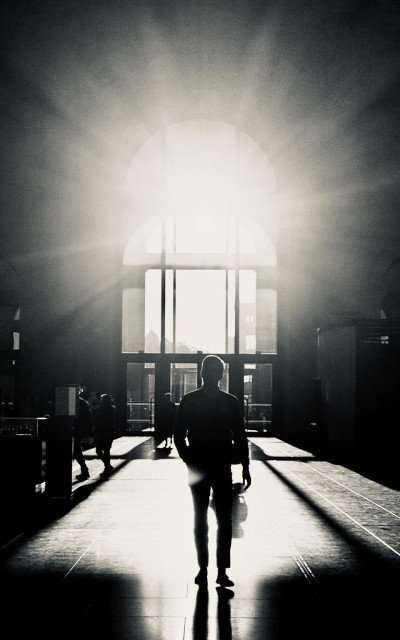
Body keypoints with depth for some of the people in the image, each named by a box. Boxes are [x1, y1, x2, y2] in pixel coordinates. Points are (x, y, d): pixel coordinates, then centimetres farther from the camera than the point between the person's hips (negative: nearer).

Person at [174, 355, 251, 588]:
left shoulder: (231, 402, 6)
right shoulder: (189, 401, 2)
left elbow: (240, 437, 7)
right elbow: (179, 435, 1)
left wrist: (245, 468, 3)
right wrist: (189, 461, -10)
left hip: (223, 469, 1)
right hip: (198, 469, -1)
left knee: (225, 520, -1)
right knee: (201, 520, 5)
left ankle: (222, 571, 2)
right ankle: (203, 568, 11)